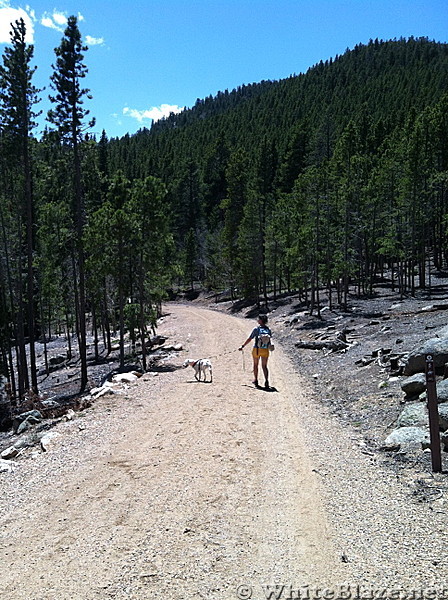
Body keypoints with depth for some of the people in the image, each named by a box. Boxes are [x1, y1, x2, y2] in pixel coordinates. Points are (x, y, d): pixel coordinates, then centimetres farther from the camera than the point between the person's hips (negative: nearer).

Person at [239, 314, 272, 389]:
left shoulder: (256, 329, -13)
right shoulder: (269, 330, -3)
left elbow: (249, 339, -11)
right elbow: (269, 340, 8)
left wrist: (242, 346, -2)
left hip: (256, 349, -2)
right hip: (265, 350, 2)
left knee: (255, 364, 18)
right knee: (264, 366, 9)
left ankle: (256, 380, 28)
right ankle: (266, 381, -8)